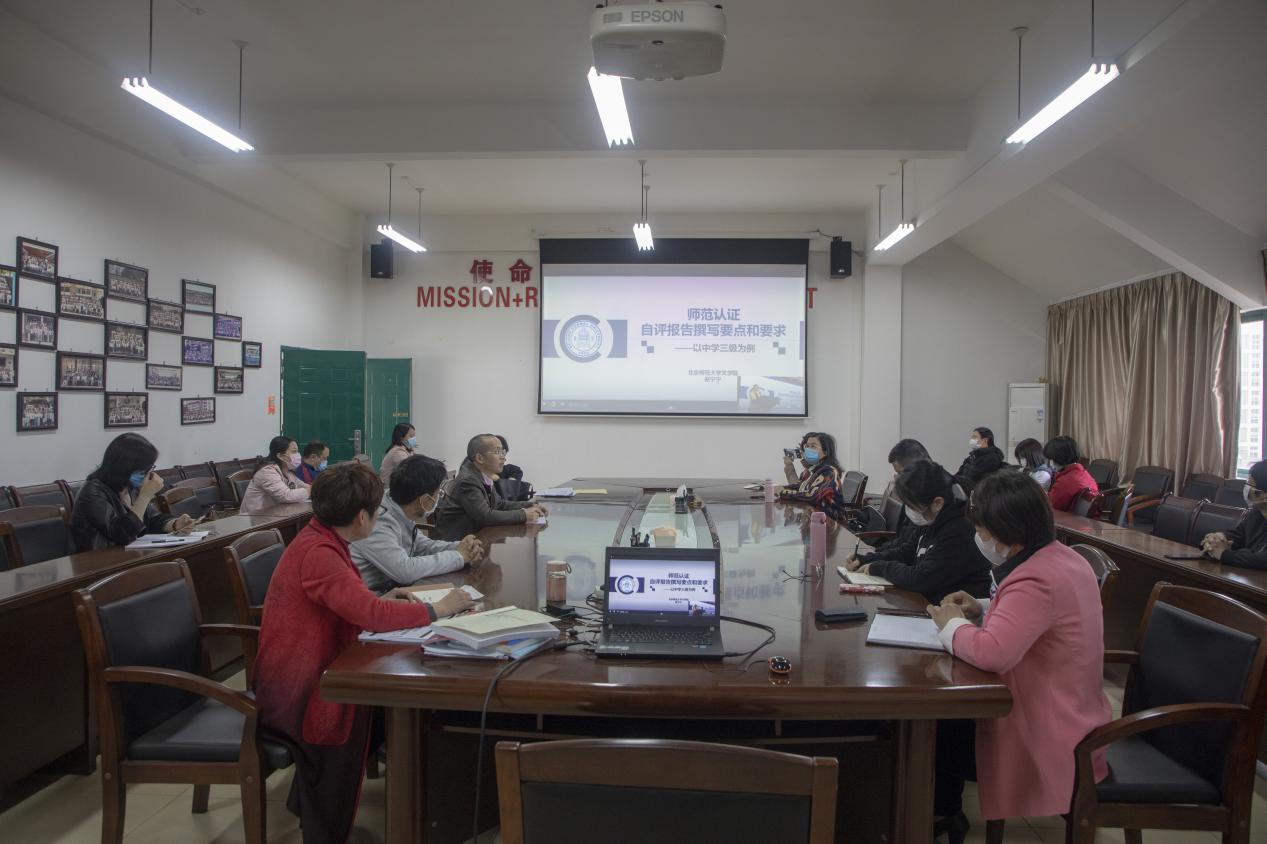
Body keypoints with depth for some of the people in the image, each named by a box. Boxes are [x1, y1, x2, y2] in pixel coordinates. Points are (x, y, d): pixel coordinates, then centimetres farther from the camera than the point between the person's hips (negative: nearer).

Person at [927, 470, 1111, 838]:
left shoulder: (1035, 581, -29)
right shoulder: (1064, 557, 3)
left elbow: (992, 652, -39)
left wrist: (952, 625, -19)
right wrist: (983, 609, 6)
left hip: (1049, 734, -9)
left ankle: (940, 815, 28)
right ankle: (945, 812, 27)